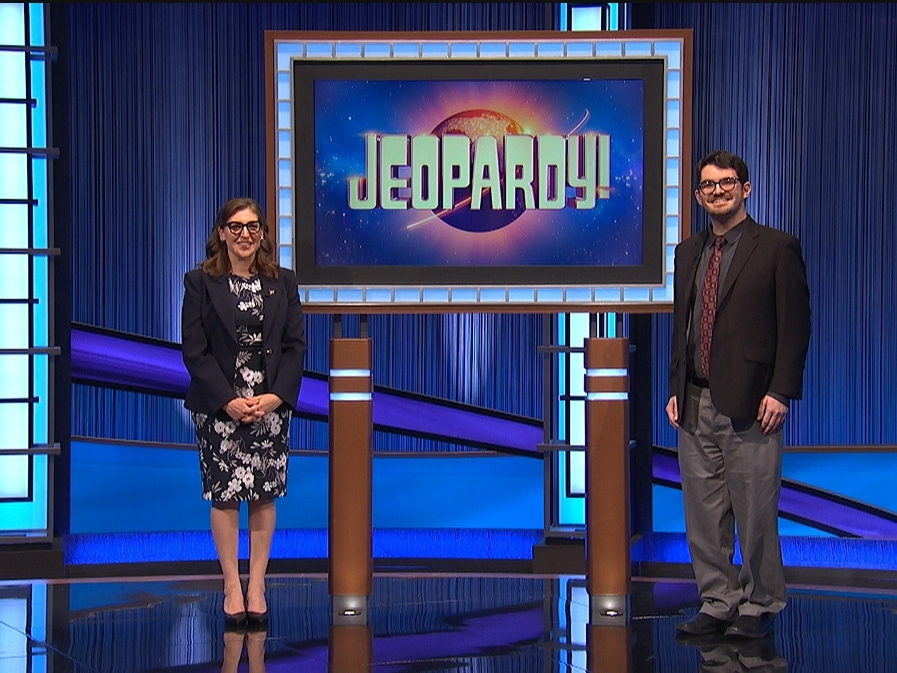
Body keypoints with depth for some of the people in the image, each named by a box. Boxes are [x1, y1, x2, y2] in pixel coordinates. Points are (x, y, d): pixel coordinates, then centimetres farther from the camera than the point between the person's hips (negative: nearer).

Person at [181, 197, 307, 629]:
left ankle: (256, 587, 12)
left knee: (264, 495, 4)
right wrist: (227, 400, -14)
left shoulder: (282, 282, 6)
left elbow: (296, 345, 4)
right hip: (219, 406, -2)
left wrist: (277, 396, -10)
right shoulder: (200, 282, -1)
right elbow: (193, 350, -6)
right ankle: (232, 588, 10)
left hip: (272, 404, 2)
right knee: (224, 495, 0)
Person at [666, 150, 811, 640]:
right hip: (696, 405, 6)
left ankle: (759, 607, 13)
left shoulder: (777, 248, -1)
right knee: (703, 515, 8)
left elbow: (795, 325, -5)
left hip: (750, 402, -5)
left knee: (755, 513, 0)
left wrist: (781, 392, -13)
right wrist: (675, 390, 10)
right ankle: (717, 603, 18)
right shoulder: (688, 252, 16)